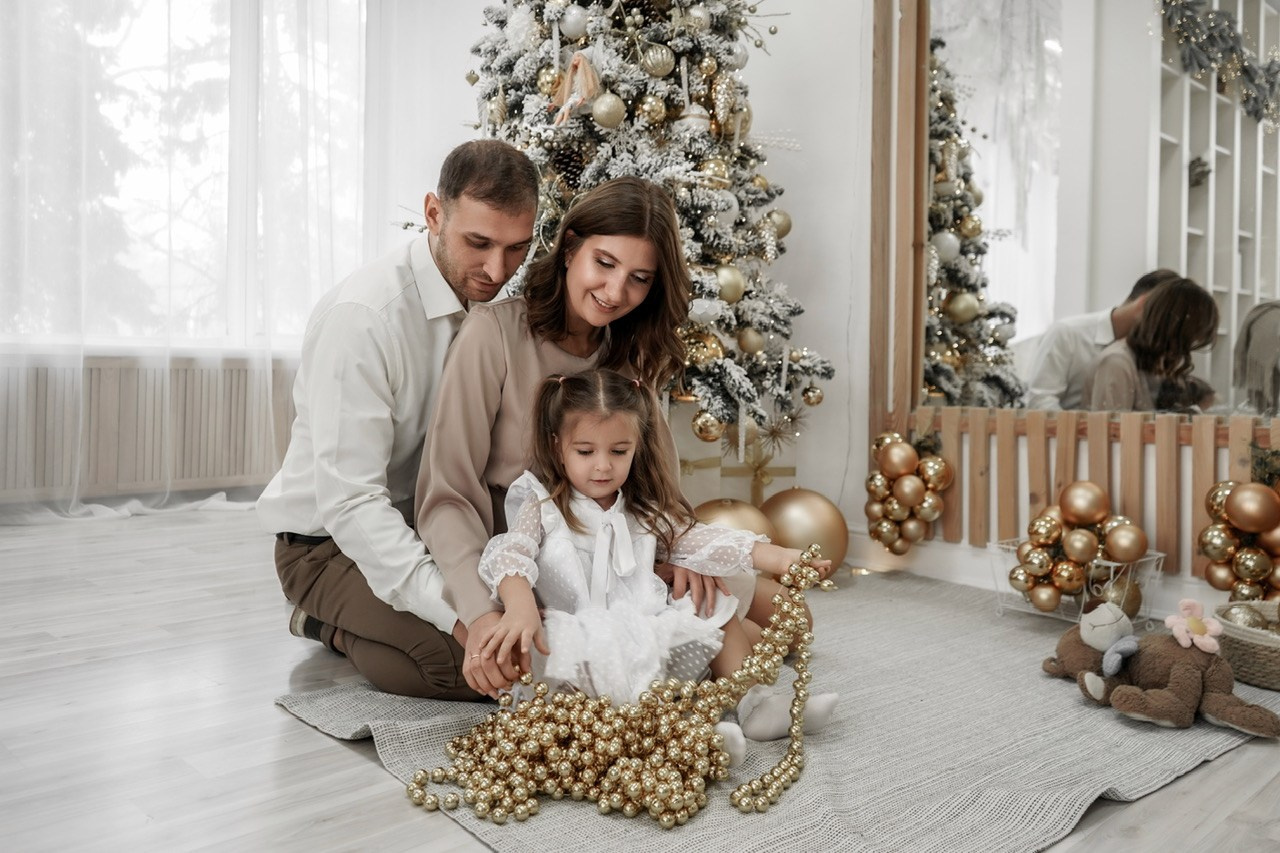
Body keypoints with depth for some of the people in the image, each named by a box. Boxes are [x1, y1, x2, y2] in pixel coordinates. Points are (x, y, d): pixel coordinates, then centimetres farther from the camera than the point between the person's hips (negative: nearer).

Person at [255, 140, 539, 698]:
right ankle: (333, 625, 2)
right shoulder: (363, 316, -25)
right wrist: (459, 612, -37)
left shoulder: (491, 302, -3)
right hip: (332, 540, -7)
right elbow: (348, 501, -28)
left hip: (428, 527, 8)